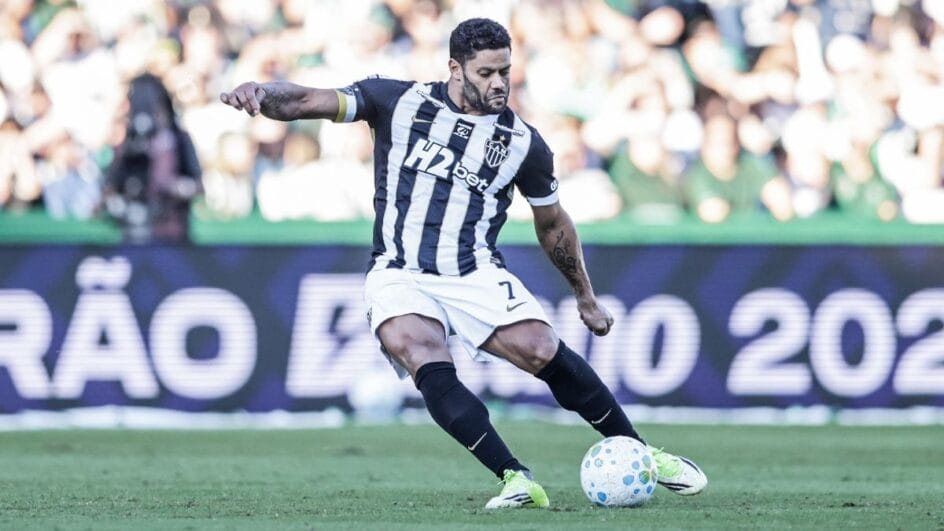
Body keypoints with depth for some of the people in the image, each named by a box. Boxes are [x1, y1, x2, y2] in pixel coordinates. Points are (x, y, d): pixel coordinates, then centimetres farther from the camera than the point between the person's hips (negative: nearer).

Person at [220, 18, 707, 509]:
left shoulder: (522, 143, 4)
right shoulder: (399, 102, 0)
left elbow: (552, 224, 19)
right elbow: (309, 102, -6)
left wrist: (586, 298, 25)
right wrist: (259, 95, -27)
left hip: (476, 275, 1)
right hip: (399, 275, -1)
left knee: (543, 352, -19)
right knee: (425, 361, -30)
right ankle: (516, 480, -30)